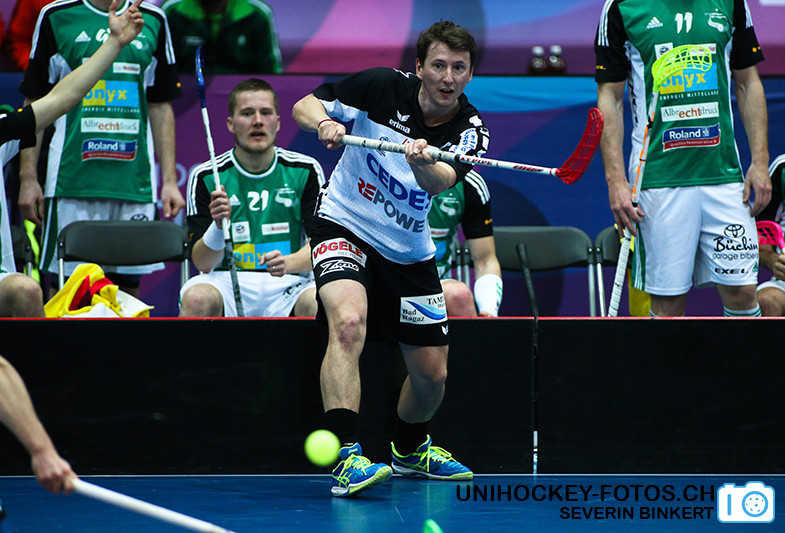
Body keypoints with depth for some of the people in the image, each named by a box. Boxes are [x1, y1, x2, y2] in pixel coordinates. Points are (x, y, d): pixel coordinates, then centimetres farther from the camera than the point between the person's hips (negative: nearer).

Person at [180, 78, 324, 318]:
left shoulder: (306, 171, 5)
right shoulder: (205, 177, 2)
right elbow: (202, 262, -2)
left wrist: (289, 262, -24)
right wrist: (218, 226, -24)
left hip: (288, 284, 0)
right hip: (226, 282, 0)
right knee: (197, 298, -34)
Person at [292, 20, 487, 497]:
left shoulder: (471, 130, -12)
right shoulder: (383, 87, -15)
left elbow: (440, 182, -31)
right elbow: (303, 106, -7)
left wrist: (423, 161, -54)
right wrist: (325, 123, -29)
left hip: (409, 252, 4)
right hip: (345, 226, -4)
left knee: (432, 374, 7)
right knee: (349, 321, -33)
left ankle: (410, 448, 41)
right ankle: (347, 458, -40)